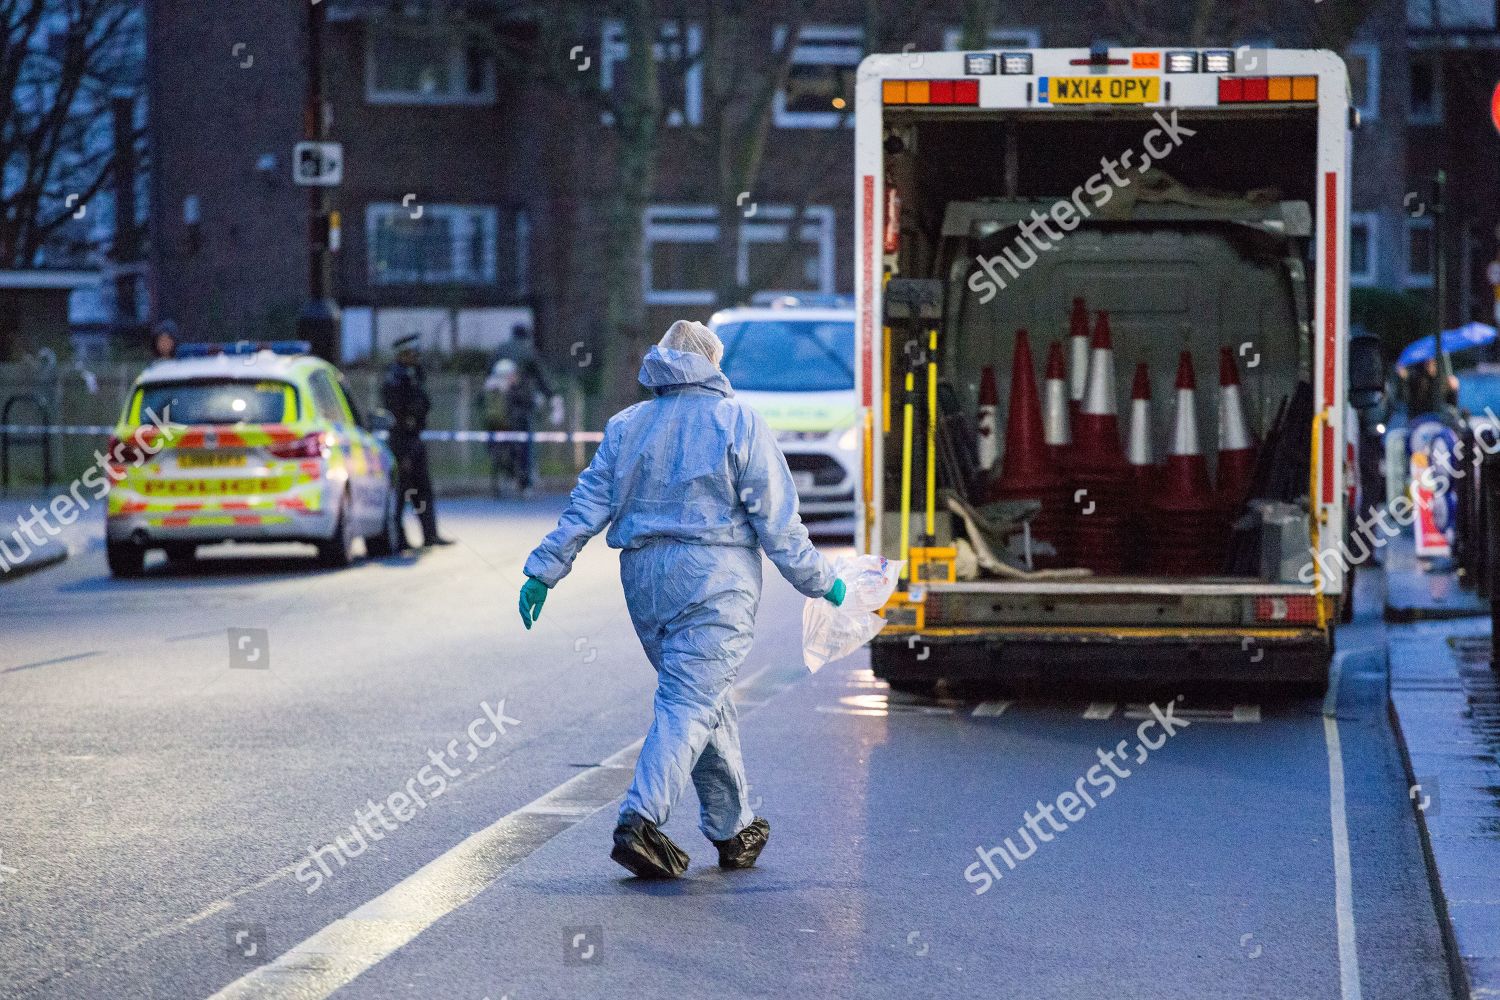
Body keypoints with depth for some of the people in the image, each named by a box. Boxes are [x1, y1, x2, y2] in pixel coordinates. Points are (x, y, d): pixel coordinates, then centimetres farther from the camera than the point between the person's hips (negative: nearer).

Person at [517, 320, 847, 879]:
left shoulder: (626, 425, 12)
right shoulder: (739, 423, 0)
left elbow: (586, 507, 6)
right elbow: (776, 519, -3)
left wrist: (544, 570, 8)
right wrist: (819, 582, 5)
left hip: (644, 580, 5)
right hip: (715, 580, -5)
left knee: (708, 704, 16)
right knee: (692, 702, -10)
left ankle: (733, 831, 21)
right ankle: (641, 820, -26)